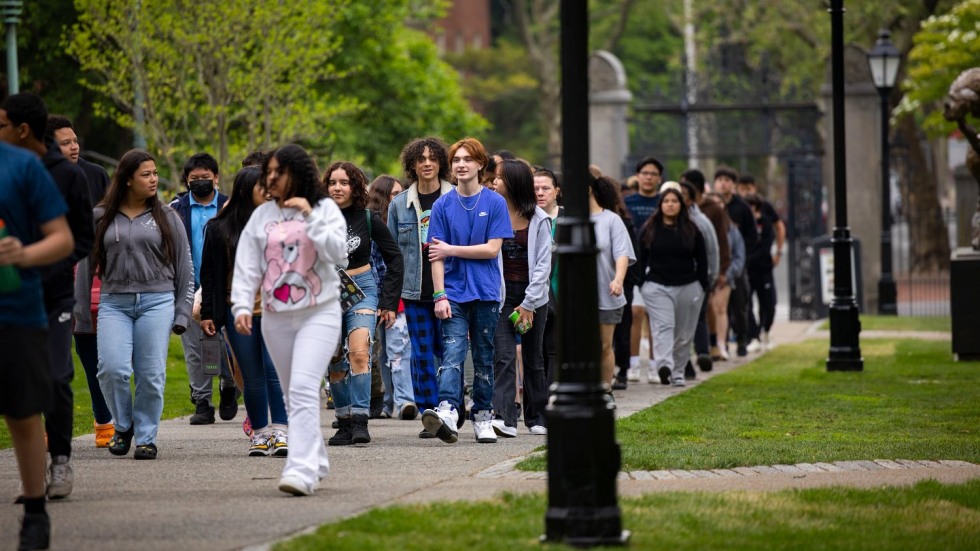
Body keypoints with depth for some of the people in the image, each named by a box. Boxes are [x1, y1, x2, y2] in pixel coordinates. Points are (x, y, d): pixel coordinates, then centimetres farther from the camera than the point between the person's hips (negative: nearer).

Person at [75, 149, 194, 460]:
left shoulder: (166, 218, 7)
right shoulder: (101, 217, 7)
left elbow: (184, 269, 9)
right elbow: (86, 265, 13)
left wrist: (182, 314, 4)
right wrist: (81, 310, 12)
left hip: (157, 302, 0)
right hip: (114, 303, 0)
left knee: (151, 375, -3)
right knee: (112, 369, -13)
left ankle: (146, 437, 10)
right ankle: (123, 426, 11)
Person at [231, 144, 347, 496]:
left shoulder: (324, 209, -1)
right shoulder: (261, 216, 8)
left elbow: (338, 252, -13)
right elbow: (247, 265, 5)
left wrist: (310, 217, -18)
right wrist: (242, 306, -7)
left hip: (318, 314, -5)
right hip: (276, 318, 5)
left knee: (303, 390, -18)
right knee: (293, 396, 11)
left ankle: (301, 470, -24)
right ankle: (316, 462, 25)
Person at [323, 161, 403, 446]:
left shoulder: (369, 219, -2)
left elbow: (394, 258, 7)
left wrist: (389, 301, 2)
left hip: (362, 291, -2)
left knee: (358, 353, -21)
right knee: (335, 365, 5)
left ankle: (360, 421, -23)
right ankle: (344, 423, 17)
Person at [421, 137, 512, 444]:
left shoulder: (495, 203, 1)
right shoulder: (443, 205, 4)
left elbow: (492, 249, -5)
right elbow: (436, 256, 0)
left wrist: (451, 250, -6)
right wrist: (440, 295, -9)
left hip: (486, 292, 0)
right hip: (454, 293, 0)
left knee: (483, 358, 7)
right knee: (452, 353, -14)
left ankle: (483, 418, 15)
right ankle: (447, 412, -30)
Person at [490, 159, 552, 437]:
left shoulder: (539, 219, -2)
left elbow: (543, 264, -4)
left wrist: (529, 304, -10)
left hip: (532, 294, 0)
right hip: (501, 292, 0)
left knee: (533, 359, 10)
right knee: (504, 356, -13)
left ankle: (536, 417, 23)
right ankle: (504, 418, -21)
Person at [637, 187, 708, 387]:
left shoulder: (691, 231, 6)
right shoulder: (649, 230, 5)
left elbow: (701, 260, 10)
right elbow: (641, 259, 7)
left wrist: (702, 286, 4)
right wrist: (641, 284, 3)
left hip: (688, 288, 2)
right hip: (657, 287, -2)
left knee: (684, 333, 6)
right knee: (663, 326, -18)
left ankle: (678, 372, 16)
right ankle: (664, 365, -34)